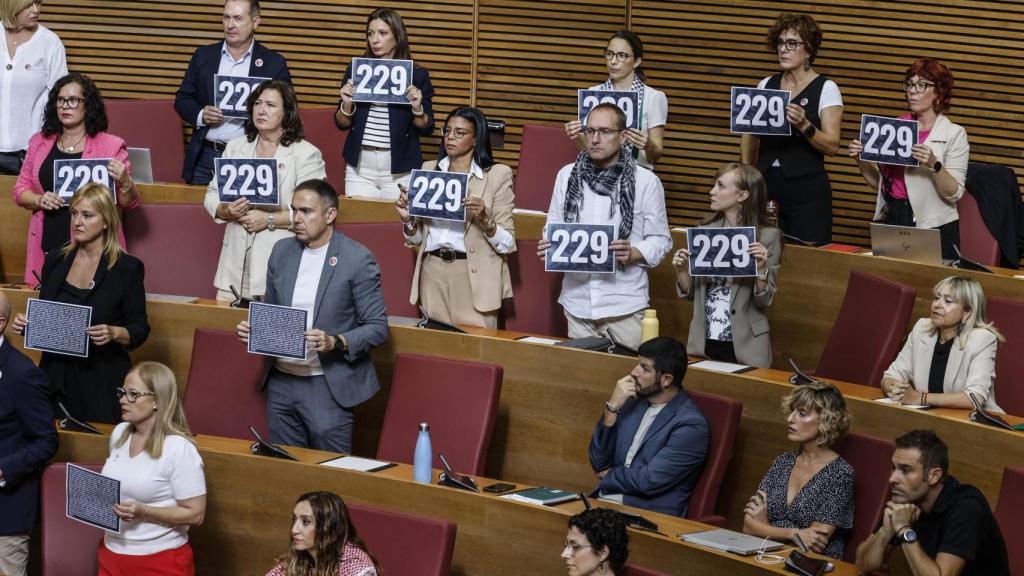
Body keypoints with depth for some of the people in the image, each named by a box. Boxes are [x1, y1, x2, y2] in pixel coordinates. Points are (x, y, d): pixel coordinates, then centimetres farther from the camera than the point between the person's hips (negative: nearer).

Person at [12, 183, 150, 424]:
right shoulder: (55, 261, 9)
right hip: (56, 377, 4)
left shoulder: (127, 268, -4)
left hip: (102, 381, -4)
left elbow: (140, 329, -2)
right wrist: (26, 323, -4)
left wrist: (114, 333, -21)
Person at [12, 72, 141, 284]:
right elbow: (20, 189, 15)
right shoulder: (40, 142, 11)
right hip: (47, 246, 3)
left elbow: (131, 203, 3)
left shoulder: (111, 146, 0)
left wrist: (124, 182, -18)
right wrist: (39, 200, -5)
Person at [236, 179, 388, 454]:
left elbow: (378, 327, -8)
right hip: (281, 381, 5)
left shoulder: (357, 259, -9)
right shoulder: (282, 251, 8)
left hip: (328, 386, -5)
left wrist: (336, 343, -23)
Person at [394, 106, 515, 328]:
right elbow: (416, 239, 14)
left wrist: (484, 219, -21)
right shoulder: (429, 170, 11)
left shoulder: (498, 175, 0)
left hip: (474, 276, -3)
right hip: (432, 272, 3)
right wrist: (407, 219, -5)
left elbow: (508, 244, -5)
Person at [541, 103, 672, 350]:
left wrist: (633, 254, -17)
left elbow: (660, 239, 1)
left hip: (624, 302, -3)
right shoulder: (567, 175, 9)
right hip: (577, 299, 3)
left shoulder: (646, 181, -1)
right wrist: (549, 245, -7)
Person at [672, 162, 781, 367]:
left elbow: (764, 301, -8)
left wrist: (761, 269, -23)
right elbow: (691, 293, 9)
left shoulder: (768, 236, -7)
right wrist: (681, 271, -9)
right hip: (703, 342, 4)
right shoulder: (705, 230, 4)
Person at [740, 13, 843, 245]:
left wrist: (804, 126, -27)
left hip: (807, 191, -4)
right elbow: (749, 135, 15)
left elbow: (832, 146, -11)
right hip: (765, 186, 4)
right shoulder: (766, 85, 11)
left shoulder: (826, 89, -3)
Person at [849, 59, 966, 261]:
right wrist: (861, 160, -2)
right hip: (892, 219, 5)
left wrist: (934, 164, -27)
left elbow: (954, 194, -13)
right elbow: (878, 182, 15)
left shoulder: (954, 134, -5)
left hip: (935, 228, -4)